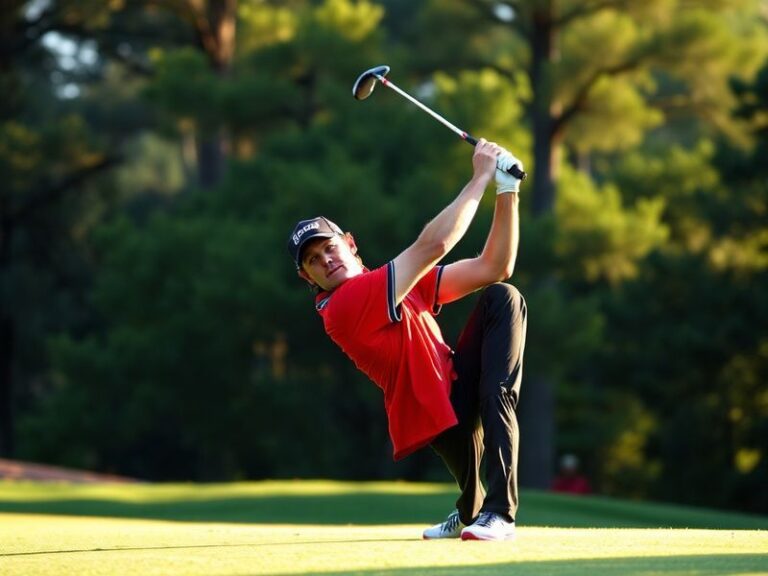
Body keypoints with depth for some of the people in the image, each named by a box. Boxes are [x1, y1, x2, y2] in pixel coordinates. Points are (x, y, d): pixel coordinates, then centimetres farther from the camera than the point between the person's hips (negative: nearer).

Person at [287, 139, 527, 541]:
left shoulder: (401, 282, 12)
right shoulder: (342, 308, -17)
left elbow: (494, 267, 9)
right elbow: (432, 245, -21)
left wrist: (506, 191, -1)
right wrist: (480, 177, -13)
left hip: (457, 388, 10)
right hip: (433, 414, -10)